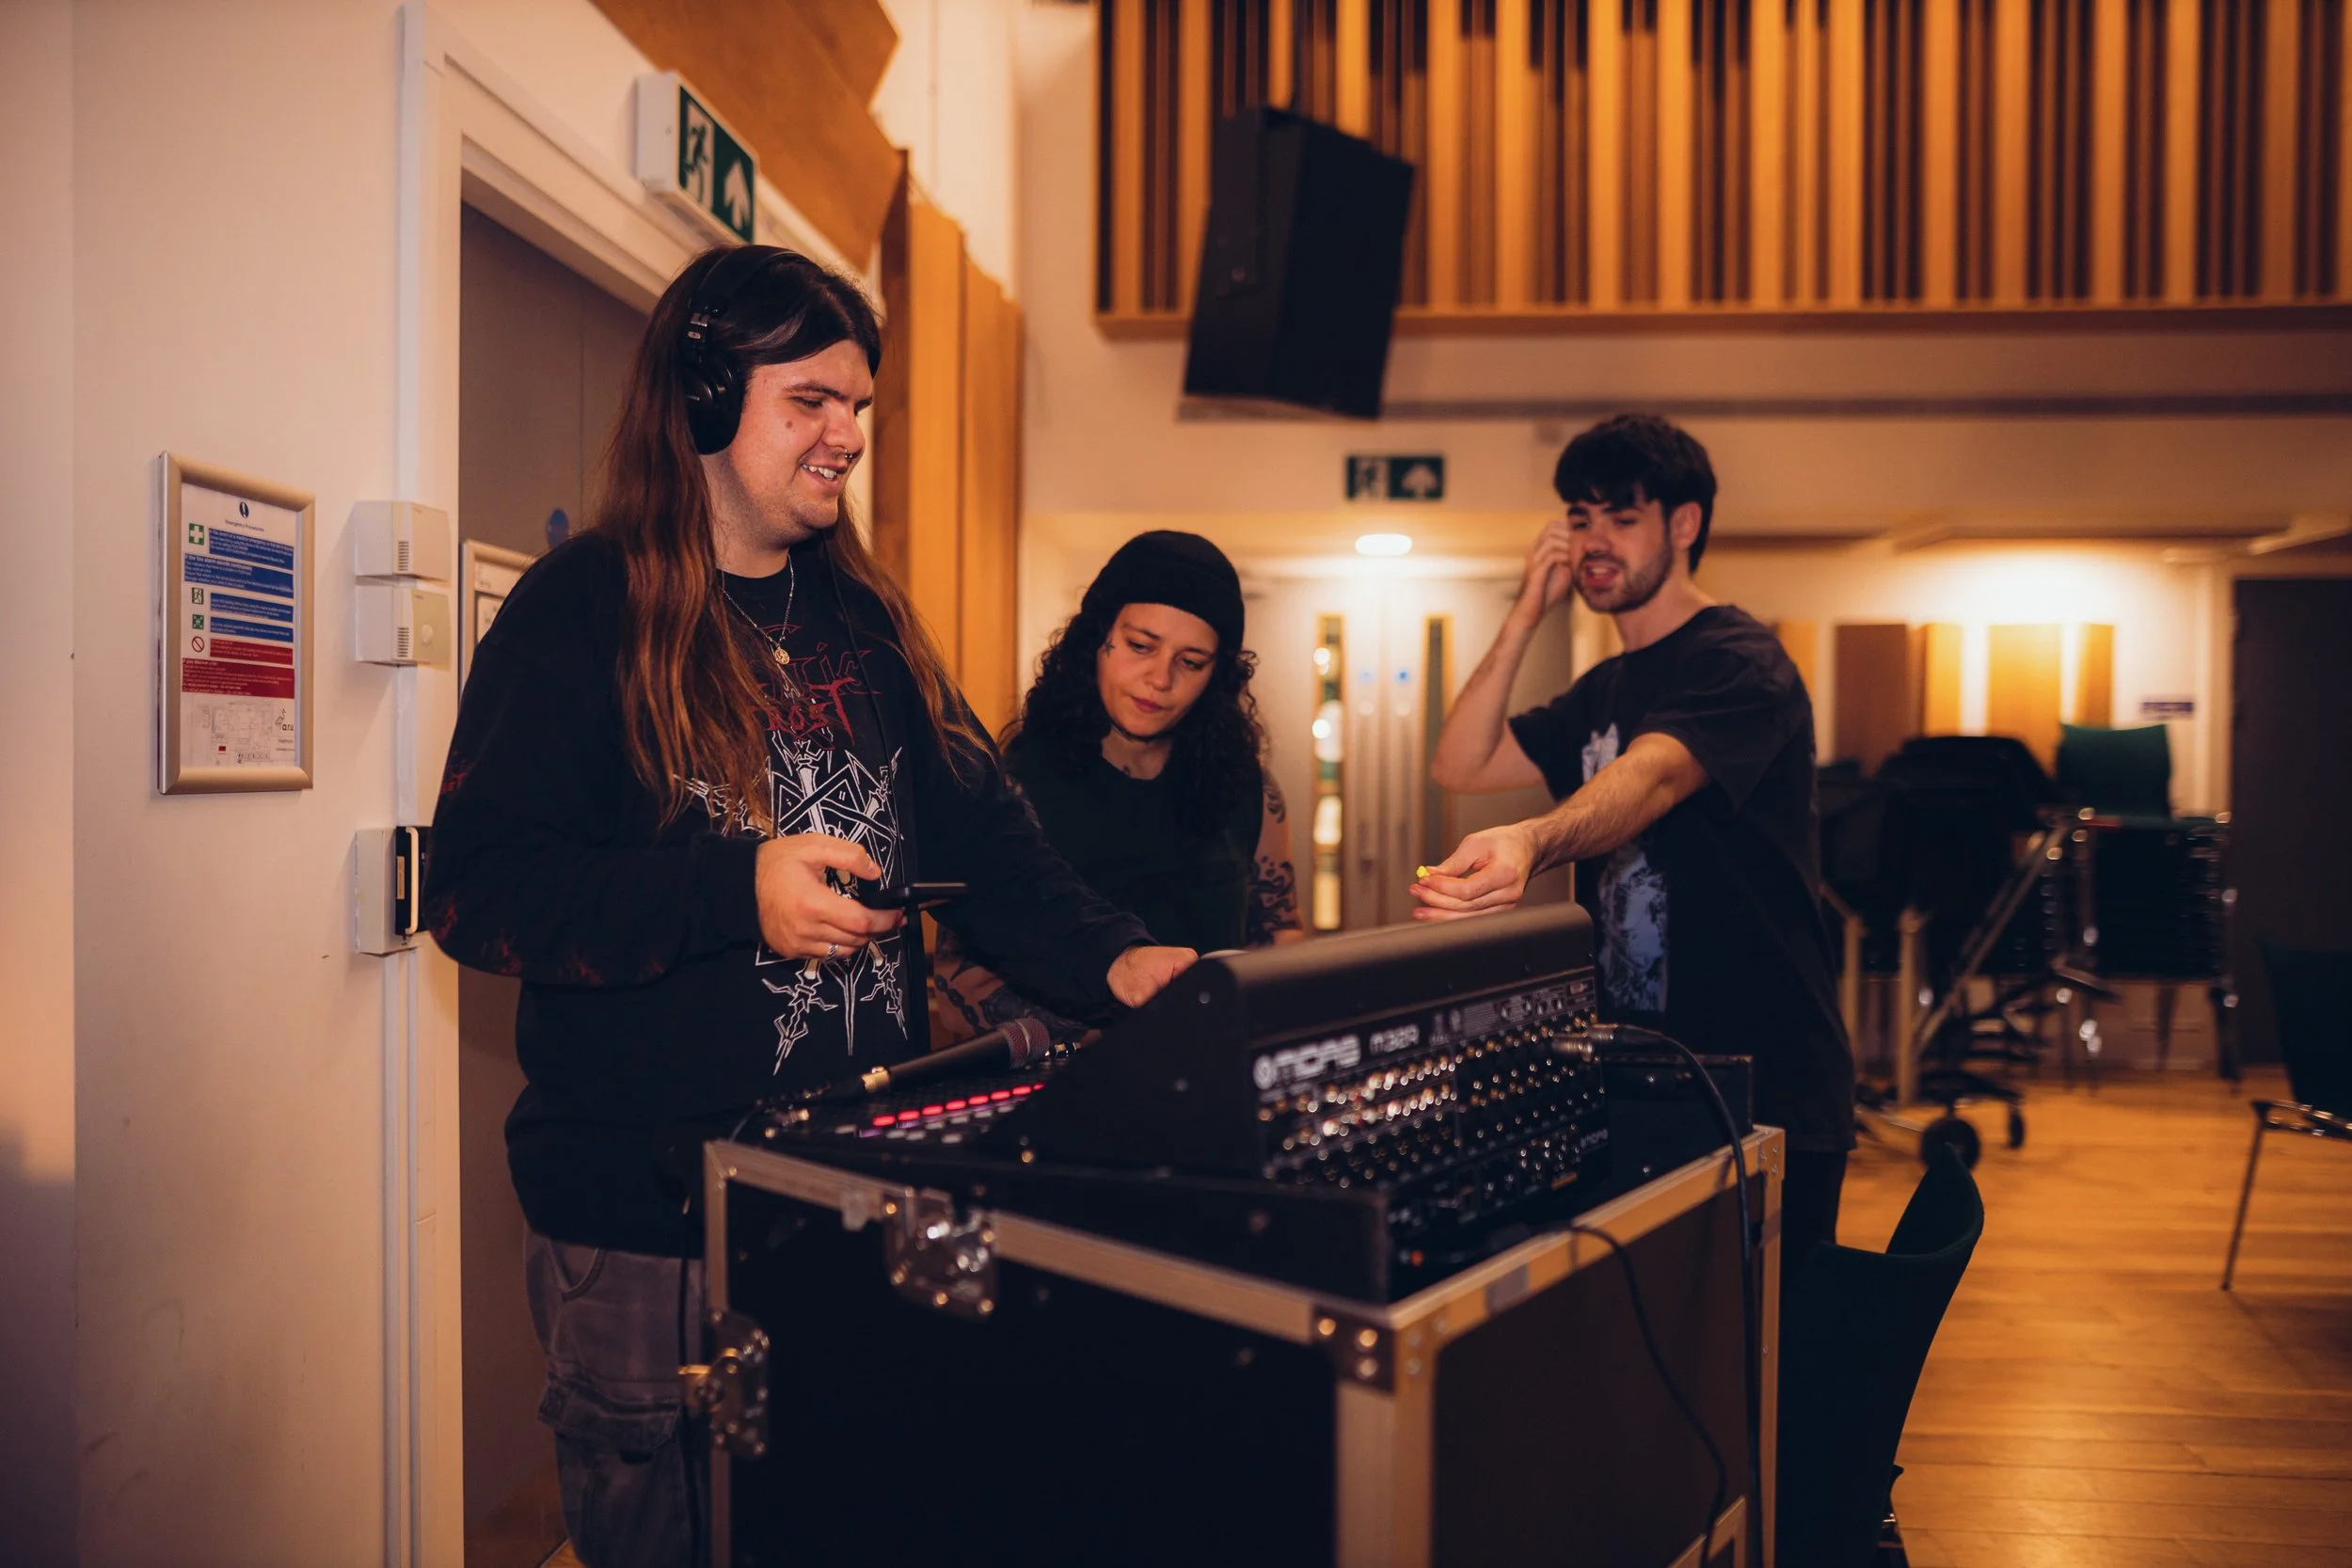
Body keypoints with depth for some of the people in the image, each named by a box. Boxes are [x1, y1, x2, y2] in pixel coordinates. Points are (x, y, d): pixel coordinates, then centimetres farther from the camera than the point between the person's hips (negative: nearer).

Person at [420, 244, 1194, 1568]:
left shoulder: (863, 617, 10)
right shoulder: (581, 614, -8)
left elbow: (981, 836, 6)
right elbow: (476, 887, -14)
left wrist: (1111, 958, -10)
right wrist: (737, 896, -25)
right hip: (650, 1214, -5)